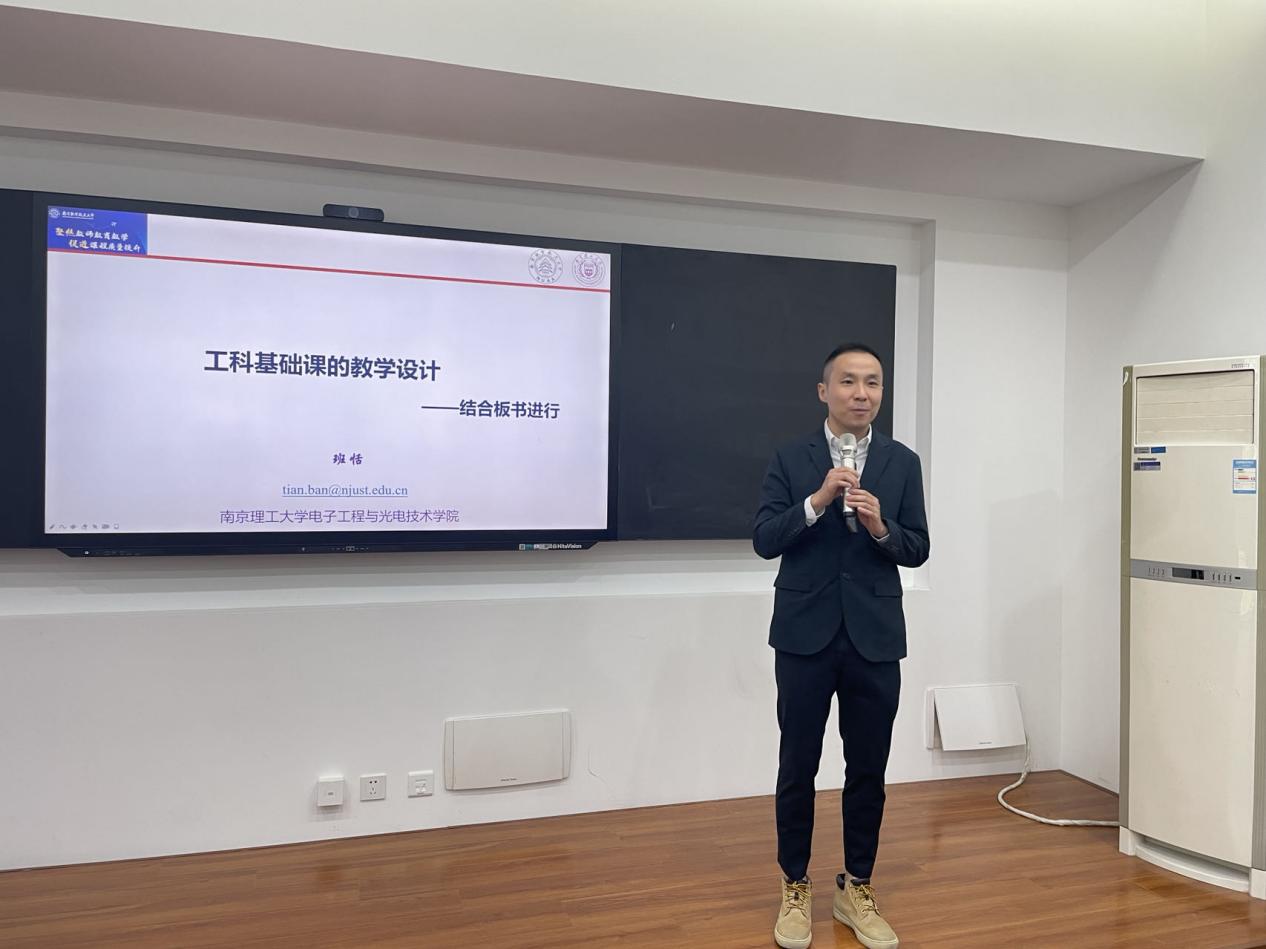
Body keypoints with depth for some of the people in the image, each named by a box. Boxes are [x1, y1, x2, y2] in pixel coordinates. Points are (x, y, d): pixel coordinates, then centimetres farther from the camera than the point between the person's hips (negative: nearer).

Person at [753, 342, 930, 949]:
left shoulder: (902, 462, 4)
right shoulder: (790, 459, 0)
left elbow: (918, 551, 3)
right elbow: (763, 541, -7)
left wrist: (880, 527, -17)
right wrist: (817, 500, -21)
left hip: (874, 638, 2)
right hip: (805, 636, -1)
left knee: (868, 771, 10)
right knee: (798, 768, 7)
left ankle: (856, 890, 28)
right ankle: (796, 889, 25)